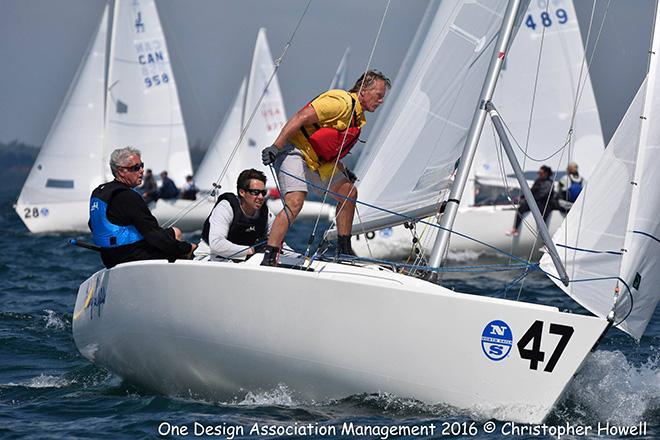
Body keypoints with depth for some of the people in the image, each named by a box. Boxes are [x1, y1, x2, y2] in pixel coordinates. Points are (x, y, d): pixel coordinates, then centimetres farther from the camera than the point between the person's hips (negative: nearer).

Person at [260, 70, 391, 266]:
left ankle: (344, 250, 23)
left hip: (317, 161, 11)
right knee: (294, 203, -26)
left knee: (349, 193, 14)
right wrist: (275, 147, -28)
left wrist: (343, 172, 22)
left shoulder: (358, 117, 15)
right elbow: (301, 117, -24)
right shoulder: (342, 102, -18)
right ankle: (268, 259, -25)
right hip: (294, 151, -11)